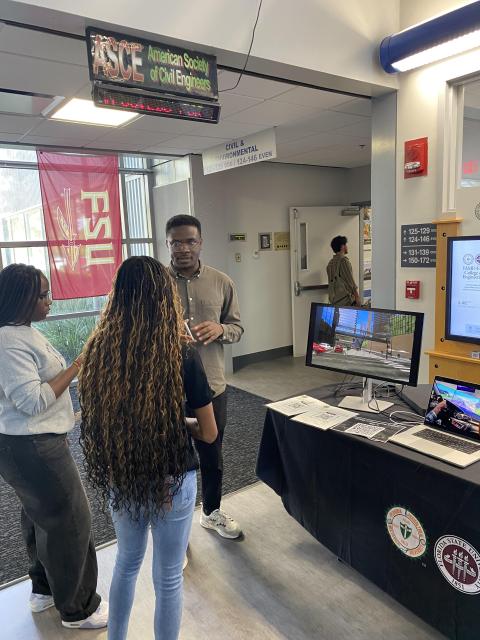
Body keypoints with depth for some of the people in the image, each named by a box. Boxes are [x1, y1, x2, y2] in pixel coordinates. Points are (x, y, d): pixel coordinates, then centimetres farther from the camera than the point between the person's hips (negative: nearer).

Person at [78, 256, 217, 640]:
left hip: (119, 478, 4)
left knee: (127, 562, 29)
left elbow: (96, 416, 4)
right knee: (168, 578, 18)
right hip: (171, 481, -4)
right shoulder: (182, 356, -21)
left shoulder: (99, 349, -11)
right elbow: (209, 434, -11)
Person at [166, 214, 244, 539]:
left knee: (213, 457, 21)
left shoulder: (221, 282, -1)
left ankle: (212, 512, 47)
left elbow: (237, 327, 7)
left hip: (212, 386, 3)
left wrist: (220, 330, -16)